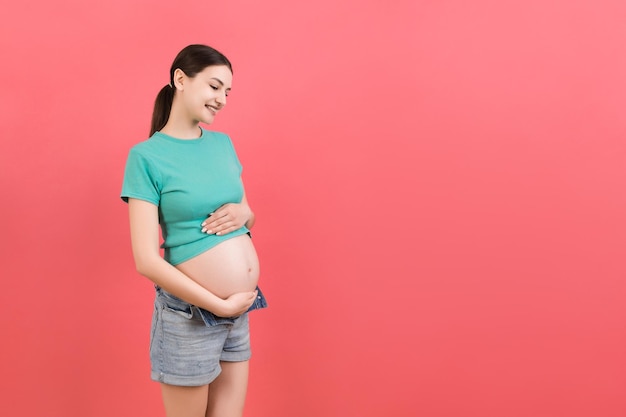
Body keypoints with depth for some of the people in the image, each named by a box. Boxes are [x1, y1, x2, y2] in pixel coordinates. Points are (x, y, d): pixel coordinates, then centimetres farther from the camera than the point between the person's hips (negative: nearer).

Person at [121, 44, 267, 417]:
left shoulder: (223, 144, 6)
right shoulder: (146, 156, -11)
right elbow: (146, 260, -16)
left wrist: (244, 213, -6)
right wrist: (220, 305, -16)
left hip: (240, 311, 5)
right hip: (188, 317, -5)